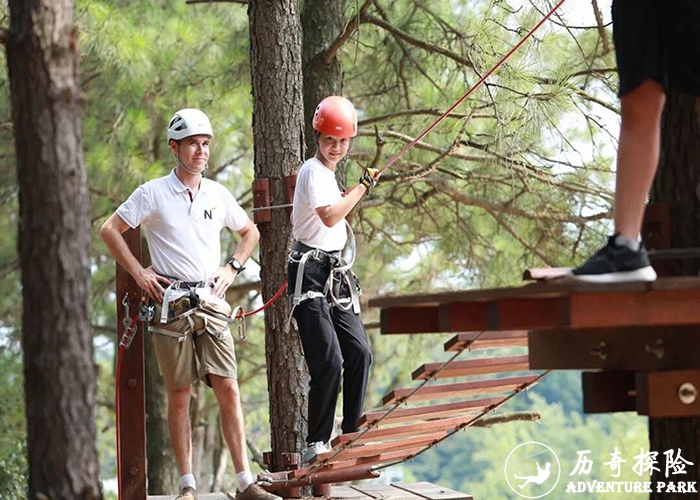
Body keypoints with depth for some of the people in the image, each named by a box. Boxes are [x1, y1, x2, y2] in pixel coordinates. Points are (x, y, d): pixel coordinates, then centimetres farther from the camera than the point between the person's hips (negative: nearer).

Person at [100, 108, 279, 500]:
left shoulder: (218, 195, 10)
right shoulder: (153, 193, -1)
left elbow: (251, 232, 26)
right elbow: (110, 231, 3)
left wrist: (233, 268, 12)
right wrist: (138, 272, -1)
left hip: (212, 302, 3)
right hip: (171, 303, -3)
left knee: (228, 389, -5)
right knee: (179, 394, 1)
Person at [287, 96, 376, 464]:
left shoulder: (326, 173, 18)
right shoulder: (314, 171, -11)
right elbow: (330, 217, -27)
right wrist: (363, 186, -21)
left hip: (335, 274, 10)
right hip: (312, 274, -10)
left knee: (359, 352, 2)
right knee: (329, 361, -16)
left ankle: (351, 435, 9)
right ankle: (316, 443, -10)